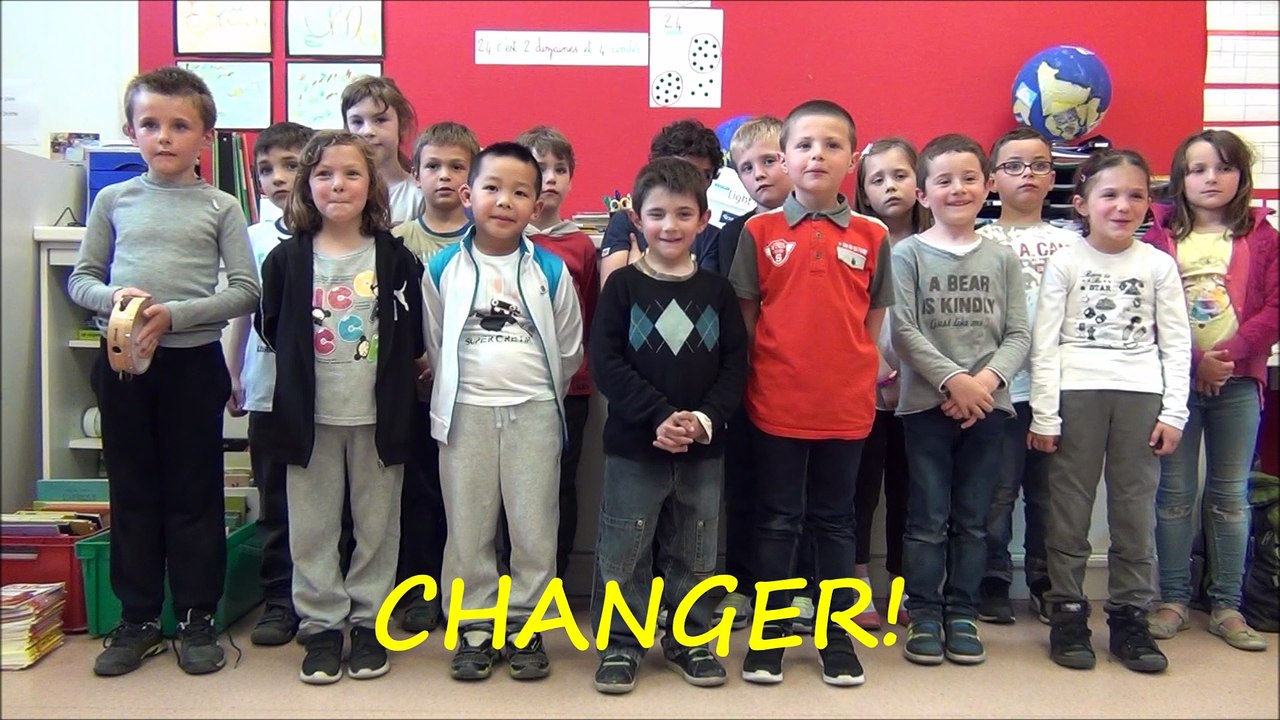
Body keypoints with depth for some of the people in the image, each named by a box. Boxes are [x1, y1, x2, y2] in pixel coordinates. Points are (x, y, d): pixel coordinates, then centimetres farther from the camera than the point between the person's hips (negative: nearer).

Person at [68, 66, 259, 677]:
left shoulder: (220, 207, 1)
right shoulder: (114, 200, 7)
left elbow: (245, 290, -6)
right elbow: (81, 278, 9)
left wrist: (175, 314, -17)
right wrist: (112, 297, -12)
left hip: (192, 359, -2)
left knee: (194, 494, 5)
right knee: (132, 493, 10)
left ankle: (197, 619, 19)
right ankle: (137, 618, 24)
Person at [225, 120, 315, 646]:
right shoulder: (255, 238, 6)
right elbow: (243, 311, 14)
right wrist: (233, 375, 14)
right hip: (268, 390, 3)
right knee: (274, 503, 10)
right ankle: (279, 601, 22)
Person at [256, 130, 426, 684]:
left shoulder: (395, 257, -2)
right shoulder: (288, 258, 0)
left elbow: (413, 336, 4)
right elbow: (270, 328, 7)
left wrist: (395, 374, 1)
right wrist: (301, 371, 6)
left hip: (378, 414, -1)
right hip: (311, 415, 1)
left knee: (376, 525, 9)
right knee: (312, 529, 8)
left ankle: (368, 623, 24)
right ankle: (321, 625, 23)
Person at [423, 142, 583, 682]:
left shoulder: (550, 271, 0)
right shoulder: (443, 270, 1)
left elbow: (569, 351, 9)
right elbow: (435, 346, 10)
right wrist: (451, 398, 12)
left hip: (534, 413, 0)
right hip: (466, 412, 1)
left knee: (535, 530, 5)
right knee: (468, 530, 8)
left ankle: (525, 627, 20)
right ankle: (474, 629, 21)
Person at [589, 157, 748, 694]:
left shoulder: (717, 290, 4)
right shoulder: (623, 286, -3)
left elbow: (736, 364, 1)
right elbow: (606, 363, -10)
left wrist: (706, 419, -15)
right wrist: (659, 417, -18)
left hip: (703, 447, 2)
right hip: (633, 444, -2)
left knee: (693, 553, 14)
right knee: (623, 551, 5)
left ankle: (690, 639, 30)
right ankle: (619, 642, 22)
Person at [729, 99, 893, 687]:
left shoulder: (871, 236, 2)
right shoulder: (759, 232, -2)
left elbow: (873, 321, 8)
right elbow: (745, 316, 2)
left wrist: (855, 376, 1)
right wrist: (764, 374, -2)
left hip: (846, 406, 1)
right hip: (776, 403, -1)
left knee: (836, 521, 14)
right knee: (777, 522, 10)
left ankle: (837, 635, 28)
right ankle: (768, 634, 24)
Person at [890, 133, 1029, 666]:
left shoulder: (1002, 258, 8)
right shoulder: (909, 253, 0)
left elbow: (1018, 334, 3)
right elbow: (903, 330, -8)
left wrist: (987, 378, -14)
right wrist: (953, 379, -15)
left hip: (987, 405, 3)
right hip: (926, 403, -3)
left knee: (972, 519, 10)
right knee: (927, 518, 3)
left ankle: (962, 614, 21)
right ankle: (924, 616, 15)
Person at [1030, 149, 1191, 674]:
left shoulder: (1159, 265, 7)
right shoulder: (1064, 263, 2)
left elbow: (1176, 344, 7)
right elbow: (1045, 343, -1)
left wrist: (1173, 412, -1)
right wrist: (1044, 414, -6)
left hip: (1141, 394, 2)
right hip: (1076, 392, -1)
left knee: (1136, 511, 6)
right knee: (1069, 508, 3)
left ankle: (1130, 616, 18)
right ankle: (1068, 615, 14)